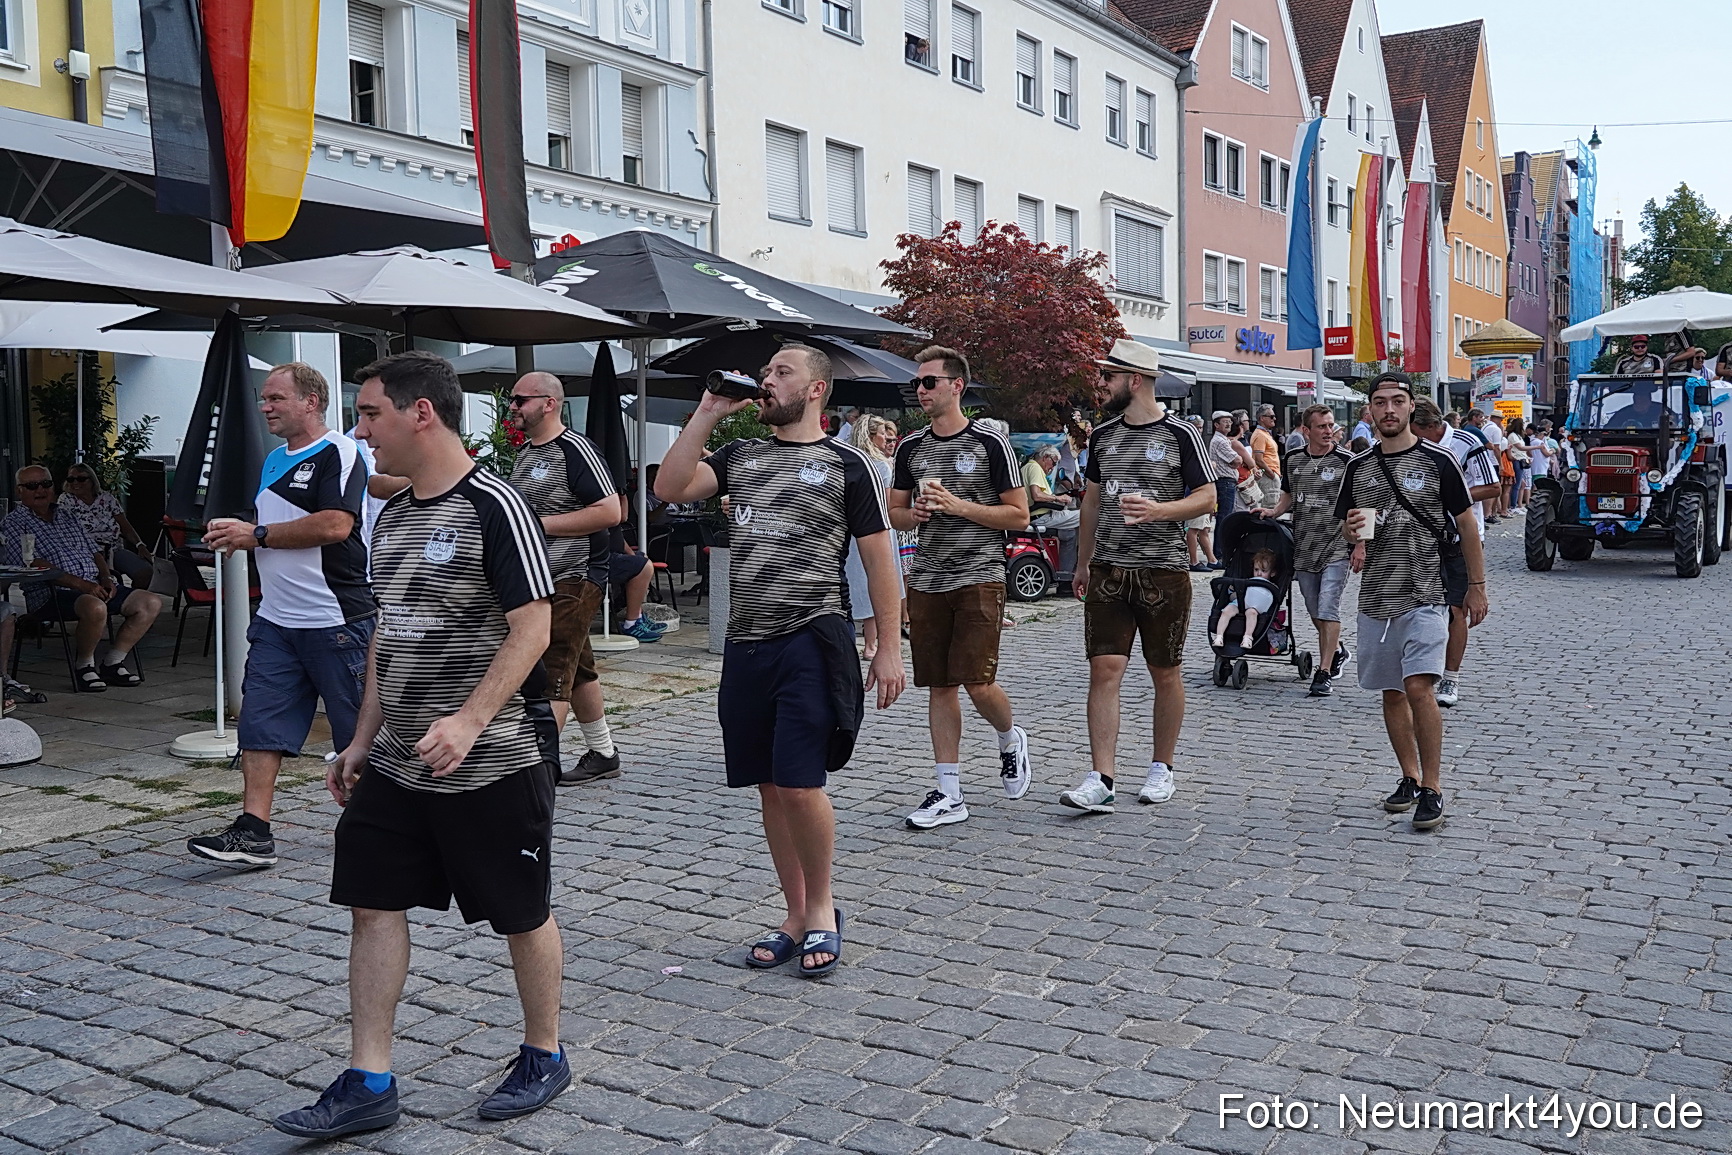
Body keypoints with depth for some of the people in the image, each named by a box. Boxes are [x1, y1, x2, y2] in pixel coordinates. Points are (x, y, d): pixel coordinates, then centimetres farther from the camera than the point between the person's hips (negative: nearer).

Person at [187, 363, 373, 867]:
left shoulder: (338, 453, -11)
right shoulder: (273, 460, 17)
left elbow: (335, 525, -24)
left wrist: (257, 534, -15)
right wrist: (232, 535, 6)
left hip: (335, 620, -8)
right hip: (275, 620, 8)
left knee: (359, 731, 3)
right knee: (259, 725, 3)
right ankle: (253, 832, 5)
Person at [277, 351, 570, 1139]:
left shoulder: (494, 508, -15)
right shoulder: (391, 518, 10)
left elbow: (532, 630, -20)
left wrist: (467, 721, -29)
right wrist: (363, 742, 16)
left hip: (495, 761, -8)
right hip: (397, 763, 8)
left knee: (522, 913, 7)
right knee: (372, 903, 7)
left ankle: (544, 1058, 26)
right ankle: (368, 1083, 17)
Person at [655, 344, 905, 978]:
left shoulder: (846, 463, -1)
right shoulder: (740, 455, 13)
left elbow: (878, 557, -2)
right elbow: (670, 487, -1)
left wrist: (888, 648, -5)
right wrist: (707, 415, -2)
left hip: (812, 642, -5)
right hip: (746, 643, 5)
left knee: (800, 784, -10)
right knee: (770, 788, 10)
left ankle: (821, 908, 13)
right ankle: (796, 917, 23)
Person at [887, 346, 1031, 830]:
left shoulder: (990, 442, -4)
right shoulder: (910, 447, 10)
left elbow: (1019, 515, -4)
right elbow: (894, 513, 18)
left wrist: (960, 506, -14)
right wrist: (915, 513, -5)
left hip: (979, 578, -5)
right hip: (926, 581, 5)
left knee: (977, 684, -11)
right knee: (939, 687, 6)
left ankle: (1010, 737, 23)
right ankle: (948, 794, 12)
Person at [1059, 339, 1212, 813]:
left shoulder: (1179, 434, -4)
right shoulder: (1102, 434, 11)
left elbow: (1207, 497, -4)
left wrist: (1159, 510, -22)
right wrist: (1082, 564, 21)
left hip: (1164, 571, -4)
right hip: (1108, 571, 4)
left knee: (1165, 672, 7)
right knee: (1104, 670, -5)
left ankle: (1162, 767, 22)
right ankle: (1101, 778, -5)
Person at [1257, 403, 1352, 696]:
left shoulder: (1347, 461, -6)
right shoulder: (1293, 460, 7)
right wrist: (1273, 512, 3)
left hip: (1336, 547, -5)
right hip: (1303, 548, 5)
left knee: (1328, 609, -12)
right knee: (1315, 612, 14)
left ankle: (1324, 672, -8)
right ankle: (1338, 651, 38)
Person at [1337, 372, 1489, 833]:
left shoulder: (1437, 461, -3)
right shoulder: (1359, 467, 9)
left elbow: (1466, 524, 3)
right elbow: (1348, 530, 18)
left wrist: (1477, 586, 3)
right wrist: (1354, 530, -7)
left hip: (1424, 596, -5)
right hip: (1375, 596, 5)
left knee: (1419, 688, -15)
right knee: (1392, 692, 11)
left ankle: (1432, 787, -6)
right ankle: (1410, 777, 24)